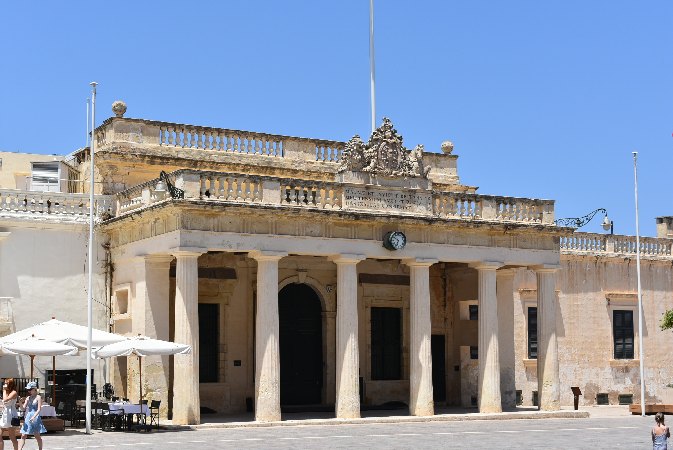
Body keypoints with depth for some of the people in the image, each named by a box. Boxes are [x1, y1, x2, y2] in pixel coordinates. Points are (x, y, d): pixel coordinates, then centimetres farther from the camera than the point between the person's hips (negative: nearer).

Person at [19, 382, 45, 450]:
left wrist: (33, 417, -23)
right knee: (23, 436, -2)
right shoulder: (28, 398, 11)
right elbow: (24, 408, 7)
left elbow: (39, 409, -11)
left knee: (37, 436, 4)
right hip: (27, 418, 5)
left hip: (35, 418, -5)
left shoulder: (38, 397, -5)